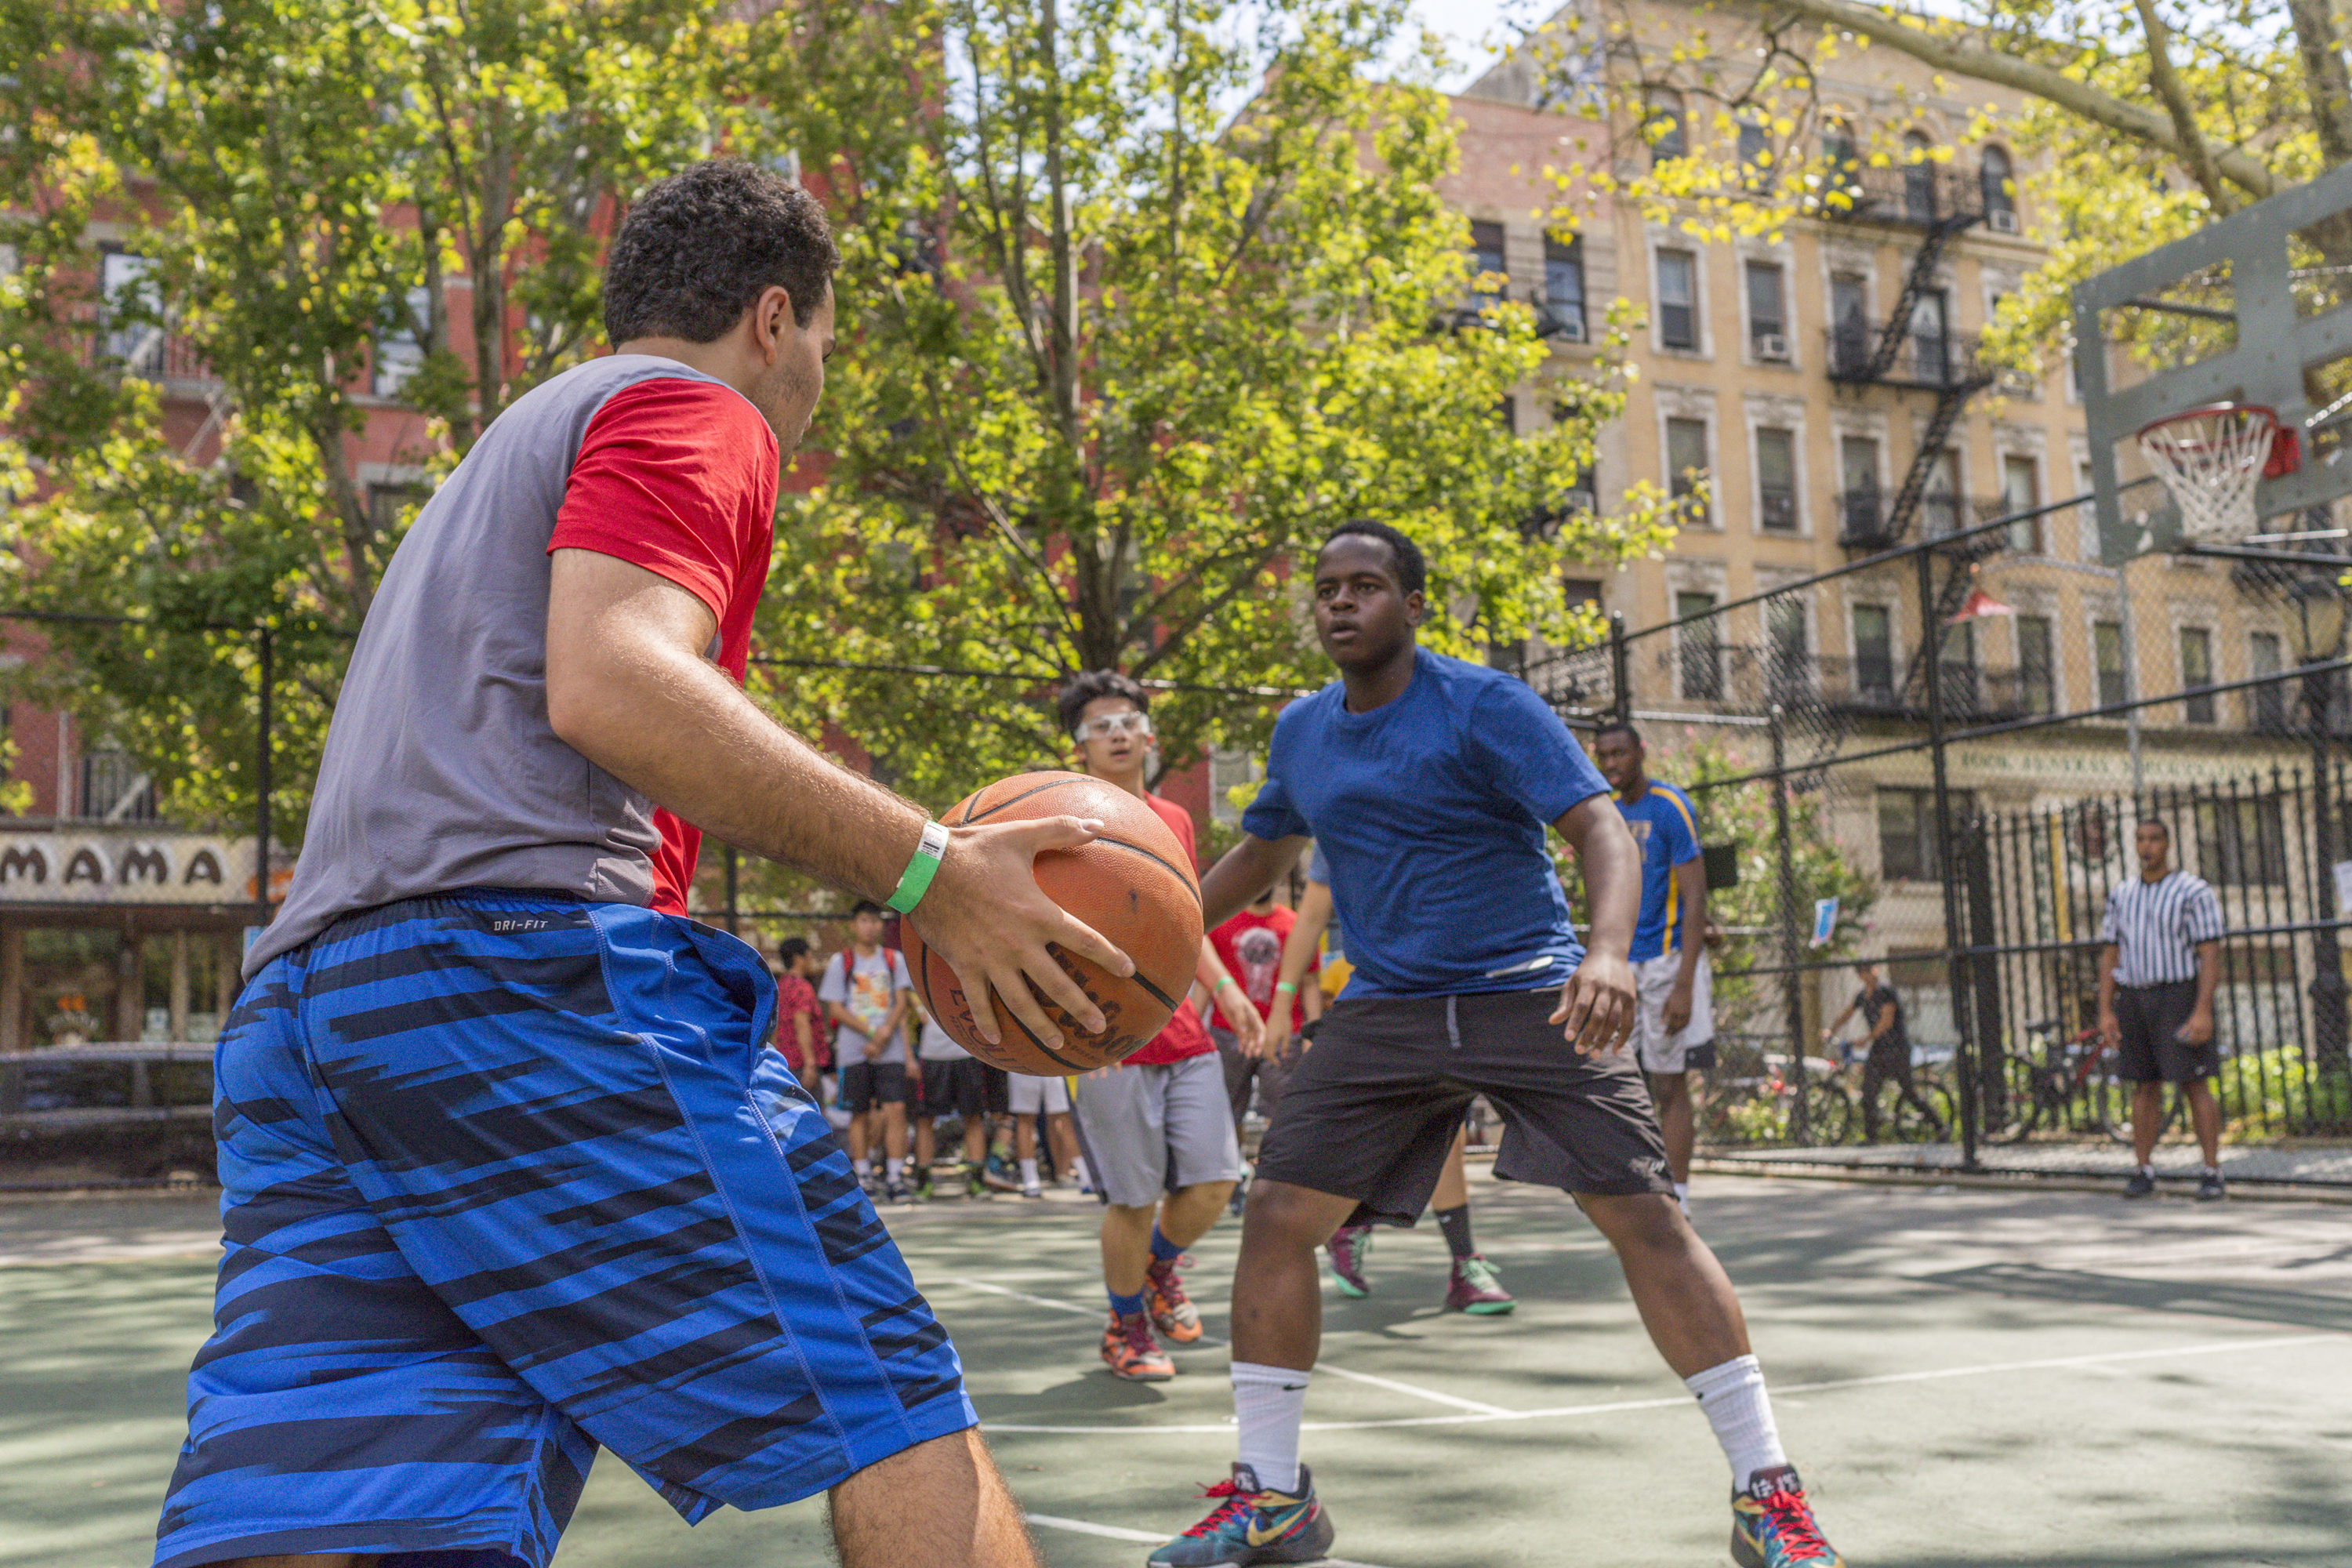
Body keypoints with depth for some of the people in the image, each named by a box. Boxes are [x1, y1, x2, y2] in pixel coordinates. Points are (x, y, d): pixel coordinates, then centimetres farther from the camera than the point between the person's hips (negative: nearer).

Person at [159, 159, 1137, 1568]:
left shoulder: (526, 440, 35)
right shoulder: (692, 410, 6)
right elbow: (610, 684, -13)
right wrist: (923, 870, -14)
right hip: (527, 962, -9)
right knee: (892, 1415, -5)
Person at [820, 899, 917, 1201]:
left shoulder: (895, 959, 12)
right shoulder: (840, 962, 7)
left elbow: (901, 1003, 6)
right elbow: (835, 1009, 1)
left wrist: (885, 1032, -12)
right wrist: (869, 1032, -11)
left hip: (890, 1049, 1)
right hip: (853, 1049, -1)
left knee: (896, 1108, -10)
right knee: (860, 1113, 3)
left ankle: (895, 1177, -8)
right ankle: (862, 1176, 13)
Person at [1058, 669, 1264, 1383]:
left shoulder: (1175, 820, 15)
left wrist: (1227, 991, 13)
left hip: (1185, 1038, 6)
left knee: (1214, 1182, 1)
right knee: (1135, 1199, -1)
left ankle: (1160, 1265, 33)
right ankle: (1125, 1328, 23)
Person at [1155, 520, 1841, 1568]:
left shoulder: (1484, 707, -10)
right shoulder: (1301, 733, 8)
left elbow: (1600, 826, -19)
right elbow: (1260, 855, 25)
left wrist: (1607, 951, -38)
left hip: (1526, 996, -4)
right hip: (1385, 1008, 5)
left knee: (1644, 1216, -11)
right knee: (1276, 1216, -6)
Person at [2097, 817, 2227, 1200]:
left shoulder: (2194, 893, -4)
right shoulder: (2120, 895, 11)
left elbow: (2210, 955, -9)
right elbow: (2110, 956, 12)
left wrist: (2203, 1012, -18)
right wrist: (2105, 1011, 4)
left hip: (2179, 996, -4)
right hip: (2133, 999, 5)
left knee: (2195, 1085, -5)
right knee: (2144, 1087, 6)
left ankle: (2212, 1173, -2)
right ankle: (2143, 1171, 9)